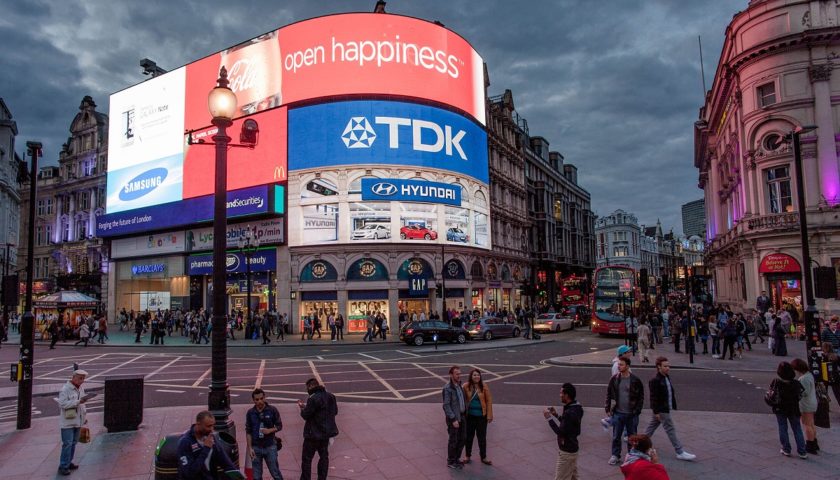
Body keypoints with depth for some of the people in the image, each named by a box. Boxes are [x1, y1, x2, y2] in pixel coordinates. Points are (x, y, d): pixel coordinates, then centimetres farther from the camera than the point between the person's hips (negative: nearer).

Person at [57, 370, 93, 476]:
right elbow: (62, 404, -21)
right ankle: (63, 466, 0)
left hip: (78, 421, 7)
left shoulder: (81, 388, 10)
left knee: (73, 443, 12)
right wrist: (78, 402, -24)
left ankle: (68, 463, 22)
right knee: (67, 444, -7)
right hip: (68, 422, -7)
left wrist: (85, 416, 19)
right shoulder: (65, 389, -14)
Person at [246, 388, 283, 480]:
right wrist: (250, 448, -3)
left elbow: (279, 426, 1)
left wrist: (270, 430, -18)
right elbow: (248, 432, 2)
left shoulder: (272, 410, -5)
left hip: (270, 446, -1)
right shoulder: (250, 413, -1)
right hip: (256, 448, 1)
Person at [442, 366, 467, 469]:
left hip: (461, 417, 8)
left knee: (462, 438, 14)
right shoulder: (447, 388, -19)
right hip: (453, 418, -8)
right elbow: (446, 406, -21)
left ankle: (456, 459, 31)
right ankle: (450, 462, 21)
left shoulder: (459, 386, 6)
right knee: (453, 440, 5)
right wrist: (453, 420, -22)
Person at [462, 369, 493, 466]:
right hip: (470, 416, 0)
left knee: (482, 437, 10)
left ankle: (483, 457, 24)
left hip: (481, 416, 0)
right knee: (469, 436, 13)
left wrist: (489, 415, -7)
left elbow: (489, 401, -5)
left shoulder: (484, 387, -8)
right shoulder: (466, 386, -8)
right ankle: (467, 455, 30)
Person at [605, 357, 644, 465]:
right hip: (618, 413, 2)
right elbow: (609, 394, 7)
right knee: (616, 436, 8)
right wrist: (608, 409, 1)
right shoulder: (614, 379, -1)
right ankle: (615, 455, 22)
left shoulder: (635, 380, -8)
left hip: (631, 414, -2)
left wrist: (637, 410, -8)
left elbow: (641, 397, -2)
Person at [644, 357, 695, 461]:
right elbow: (653, 397, -21)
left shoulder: (667, 377, 7)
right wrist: (656, 412, -20)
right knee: (670, 429, -3)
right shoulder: (655, 380, -22)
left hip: (666, 408, 9)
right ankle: (680, 452, 4)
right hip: (661, 409, -9)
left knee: (653, 425, 19)